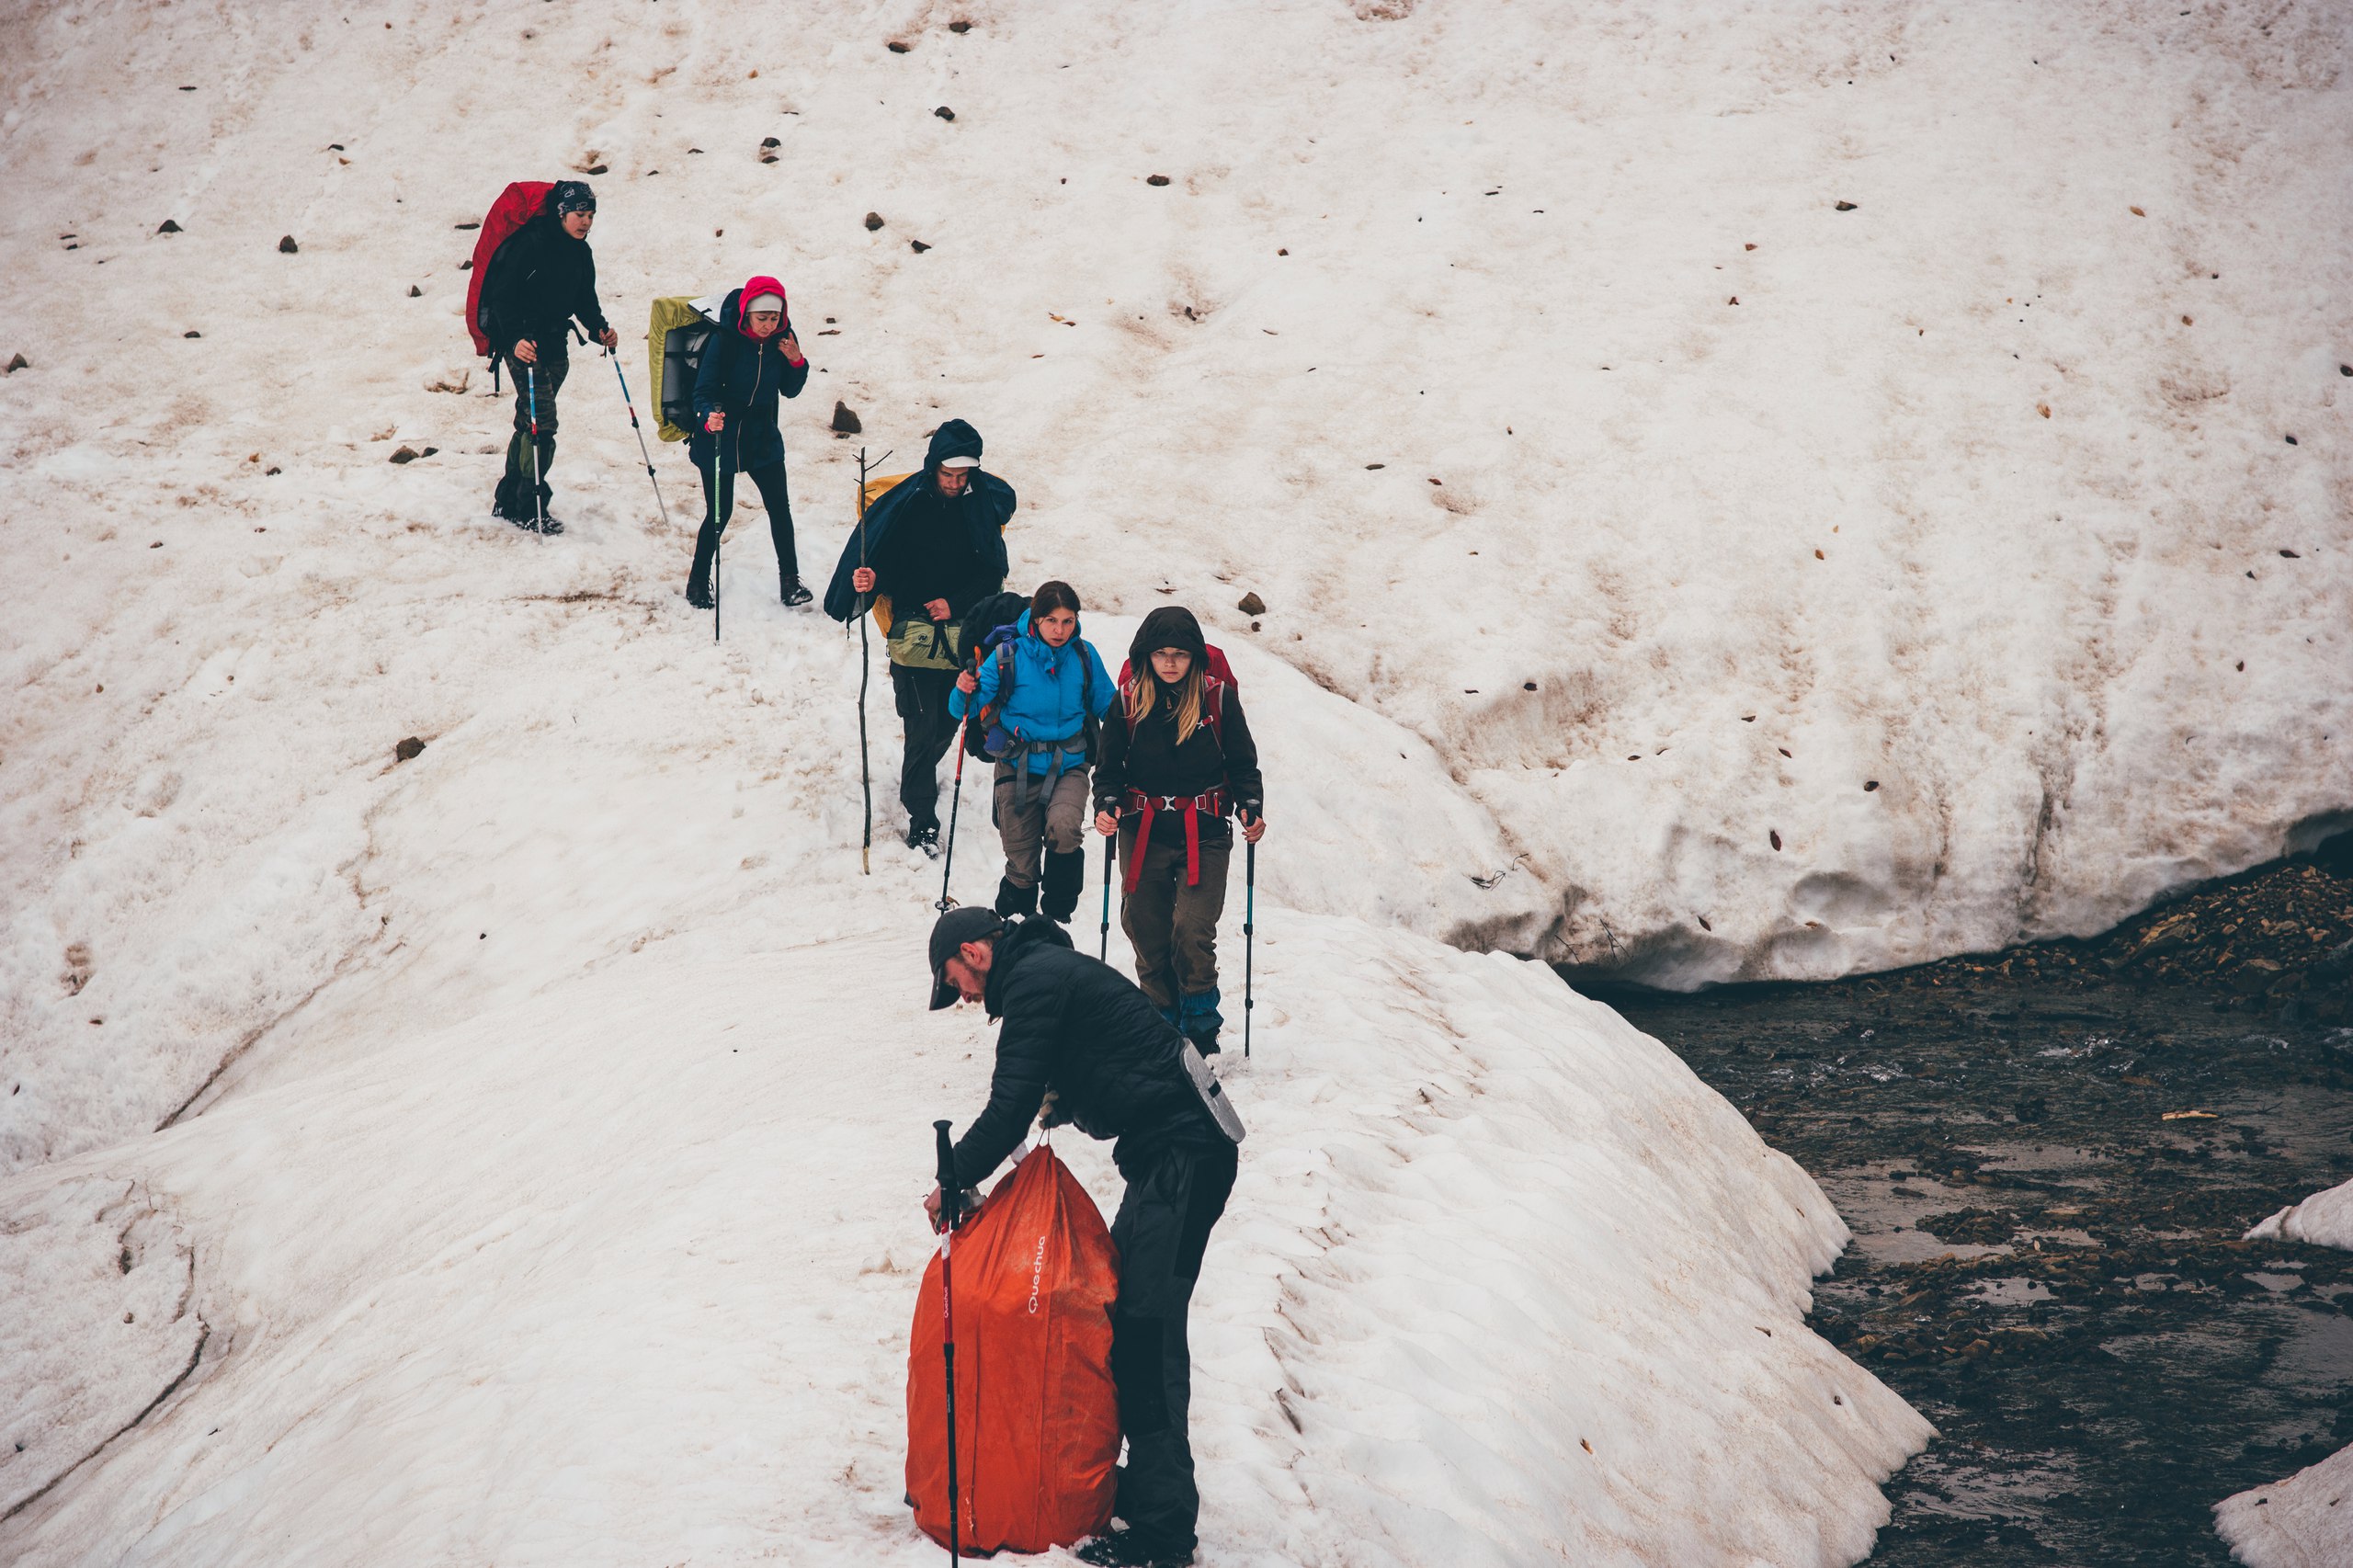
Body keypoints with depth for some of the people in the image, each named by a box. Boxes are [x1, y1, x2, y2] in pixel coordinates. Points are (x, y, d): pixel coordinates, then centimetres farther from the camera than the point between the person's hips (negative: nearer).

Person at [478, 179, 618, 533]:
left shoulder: (580, 251, 8)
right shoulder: (531, 243, -17)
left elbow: (585, 298, 16)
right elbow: (503, 295, -19)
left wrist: (600, 328, -3)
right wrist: (515, 339, -31)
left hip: (555, 344, 8)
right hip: (522, 342, -8)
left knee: (530, 422, 13)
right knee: (542, 421, -13)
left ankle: (507, 500, 23)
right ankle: (530, 509, -8)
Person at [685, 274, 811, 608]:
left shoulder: (781, 339, -5)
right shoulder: (725, 341, -19)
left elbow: (790, 391, 5)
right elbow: (703, 391, -19)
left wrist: (796, 362, -14)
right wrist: (710, 417, -40)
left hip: (763, 439, 4)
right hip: (721, 439, -4)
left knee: (779, 506, 1)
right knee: (719, 514, 0)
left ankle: (789, 580, 13)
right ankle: (698, 583, 18)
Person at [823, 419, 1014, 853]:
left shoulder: (983, 504, -3)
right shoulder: (904, 504, -9)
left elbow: (993, 574, 2)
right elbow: (886, 563, -2)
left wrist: (955, 603, -10)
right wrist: (870, 581, -24)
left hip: (960, 632, 3)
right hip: (914, 633, -3)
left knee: (949, 720, 13)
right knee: (924, 725, -8)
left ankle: (918, 780, 43)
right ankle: (921, 818, 3)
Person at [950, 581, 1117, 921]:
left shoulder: (1084, 655, -1)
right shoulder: (1009, 655, -8)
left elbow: (1107, 705, 11)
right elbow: (963, 709, -6)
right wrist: (964, 691, -28)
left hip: (1069, 765, 0)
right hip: (1018, 767, 0)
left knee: (1063, 829, -30)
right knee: (1021, 866, 5)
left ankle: (1058, 915, -8)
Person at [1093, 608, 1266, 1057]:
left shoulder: (1217, 697, -2)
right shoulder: (1128, 700, 1)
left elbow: (1242, 763, 5)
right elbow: (1110, 766, 7)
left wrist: (1250, 808, -10)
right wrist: (1107, 805, -11)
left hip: (1203, 835, -2)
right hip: (1143, 835, 2)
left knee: (1192, 930, -14)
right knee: (1148, 935, 5)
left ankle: (1200, 1027, 5)